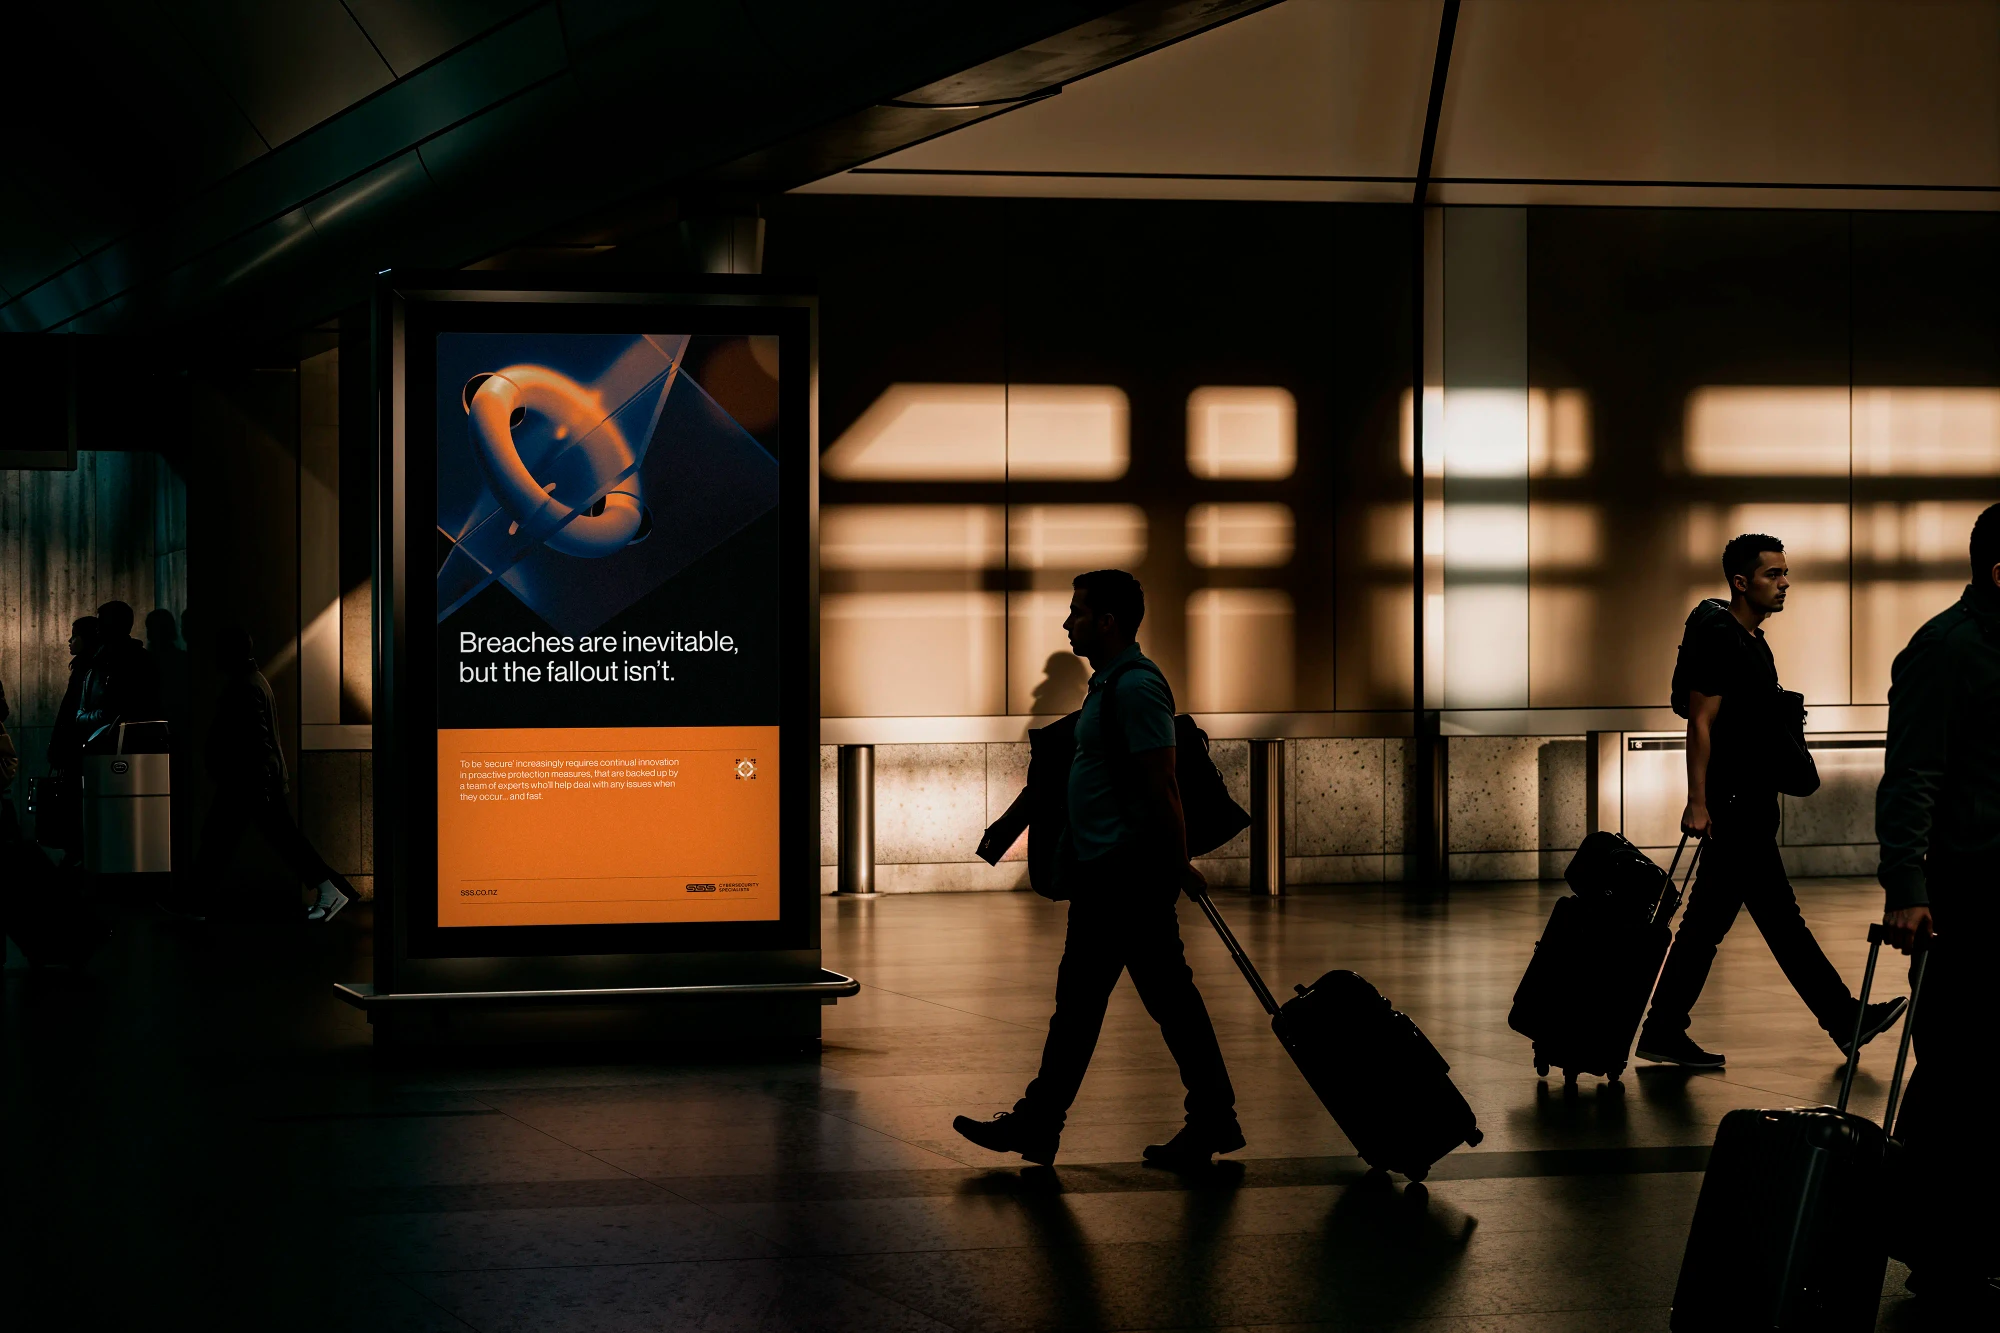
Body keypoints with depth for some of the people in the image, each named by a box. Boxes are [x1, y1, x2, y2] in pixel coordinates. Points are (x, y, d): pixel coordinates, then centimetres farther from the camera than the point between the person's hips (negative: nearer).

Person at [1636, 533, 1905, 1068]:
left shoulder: (1751, 641, 17)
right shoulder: (1719, 639, -13)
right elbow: (1701, 724, -17)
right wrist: (1698, 803, -21)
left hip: (1749, 806, 10)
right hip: (1734, 806, -10)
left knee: (1707, 923, 9)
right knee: (1780, 918, -5)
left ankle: (1663, 1034, 10)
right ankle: (1846, 1020, -2)